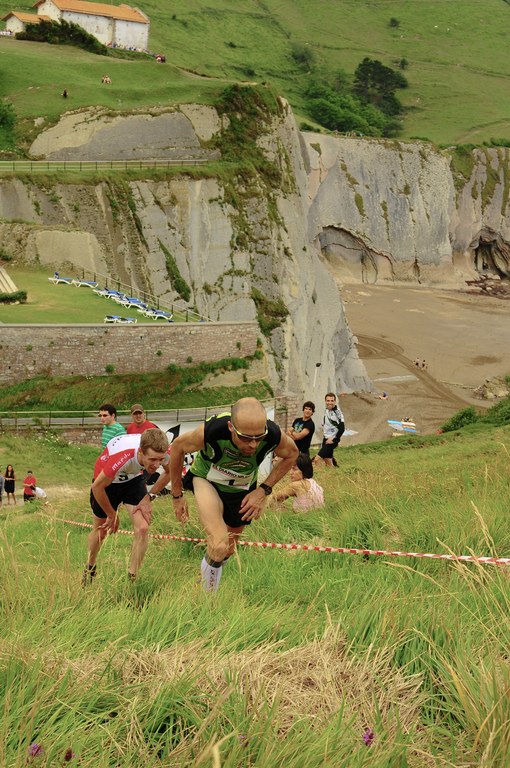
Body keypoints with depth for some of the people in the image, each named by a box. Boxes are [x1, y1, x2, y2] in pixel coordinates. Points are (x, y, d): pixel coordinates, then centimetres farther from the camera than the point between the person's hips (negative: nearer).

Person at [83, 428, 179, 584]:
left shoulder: (164, 452, -33)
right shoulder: (122, 458, -45)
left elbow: (168, 472, -6)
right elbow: (97, 487, -29)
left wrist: (149, 497, -12)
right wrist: (112, 515, -16)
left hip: (134, 478, 3)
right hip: (107, 480, -3)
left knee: (143, 528, -14)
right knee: (100, 531, 13)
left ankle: (132, 579, 0)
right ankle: (89, 570, 42)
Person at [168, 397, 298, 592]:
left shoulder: (273, 435, -34)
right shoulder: (211, 431, -39)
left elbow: (291, 454, -7)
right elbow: (177, 447, -16)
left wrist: (263, 490, -15)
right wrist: (177, 495, -7)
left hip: (242, 490, 3)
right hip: (207, 481, -3)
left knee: (228, 551, 20)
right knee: (219, 547, -27)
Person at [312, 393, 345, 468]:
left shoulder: (337, 412, -16)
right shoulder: (326, 411, 9)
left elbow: (342, 428, -19)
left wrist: (333, 440, -17)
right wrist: (324, 438, 13)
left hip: (332, 441, -8)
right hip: (325, 439, 8)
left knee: (317, 459, -15)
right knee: (328, 463, 11)